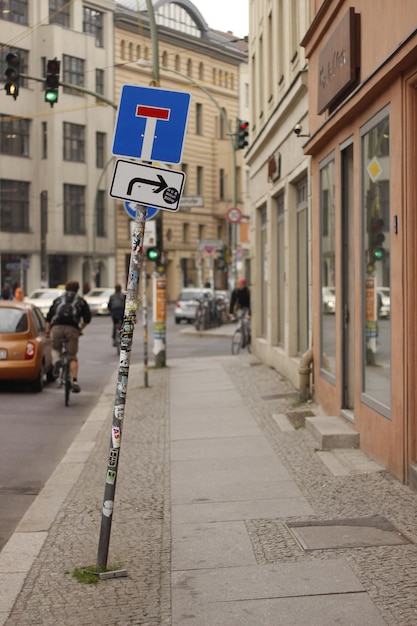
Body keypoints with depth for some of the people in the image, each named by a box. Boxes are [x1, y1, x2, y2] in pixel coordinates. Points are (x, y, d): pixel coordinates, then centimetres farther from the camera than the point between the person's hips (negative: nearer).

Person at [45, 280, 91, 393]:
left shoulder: (58, 299, 27)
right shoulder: (80, 301, 23)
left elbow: (48, 317, 21)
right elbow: (87, 318, 15)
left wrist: (47, 331, 27)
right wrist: (80, 329, 27)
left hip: (57, 327, 1)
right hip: (72, 328, -1)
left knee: (55, 349, 22)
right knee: (72, 356, 3)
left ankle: (56, 361, -11)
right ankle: (75, 381, -10)